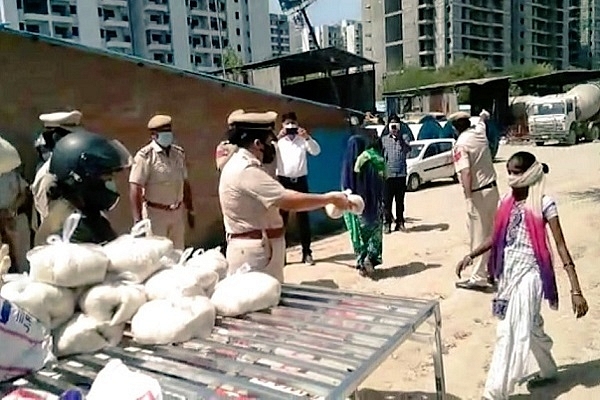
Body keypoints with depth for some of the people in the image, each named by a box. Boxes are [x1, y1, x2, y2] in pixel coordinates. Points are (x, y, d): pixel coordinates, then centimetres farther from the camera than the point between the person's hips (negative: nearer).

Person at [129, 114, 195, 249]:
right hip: (155, 213, -6)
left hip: (177, 213, 6)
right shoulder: (145, 156, -13)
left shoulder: (179, 153, 6)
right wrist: (137, 220, -20)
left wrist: (190, 210, 15)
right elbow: (135, 189, -16)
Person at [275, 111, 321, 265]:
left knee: (303, 217, 5)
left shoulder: (303, 140, 7)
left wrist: (307, 137, -20)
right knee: (281, 217, 1)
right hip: (284, 181, -1)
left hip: (300, 181, 1)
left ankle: (306, 252, 12)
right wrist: (277, 138, -22)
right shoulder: (279, 141, 4)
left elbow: (316, 151, -6)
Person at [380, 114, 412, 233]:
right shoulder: (384, 139, 7)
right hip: (388, 174, -1)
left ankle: (400, 222, 16)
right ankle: (387, 224, 4)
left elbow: (408, 149, -11)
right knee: (387, 201, -1)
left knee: (400, 201, 8)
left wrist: (400, 138, -20)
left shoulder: (404, 137, 7)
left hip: (401, 174, 1)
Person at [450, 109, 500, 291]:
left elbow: (466, 173, -25)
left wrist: (469, 199, -23)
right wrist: (483, 116, 54)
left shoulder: (460, 145, -14)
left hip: (478, 193, -8)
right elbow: (482, 121, 33)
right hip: (492, 188, 8)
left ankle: (478, 278, -1)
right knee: (492, 233, 19)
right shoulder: (479, 131, 6)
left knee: (478, 236, -4)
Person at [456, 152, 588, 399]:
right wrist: (471, 256, 3)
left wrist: (576, 290, -16)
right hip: (508, 273, 6)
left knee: (512, 332, -8)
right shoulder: (506, 202, 5)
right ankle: (548, 371, 44)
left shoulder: (544, 204, -11)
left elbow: (561, 247, -12)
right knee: (531, 327, 22)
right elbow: (496, 238, 15)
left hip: (529, 273, -6)